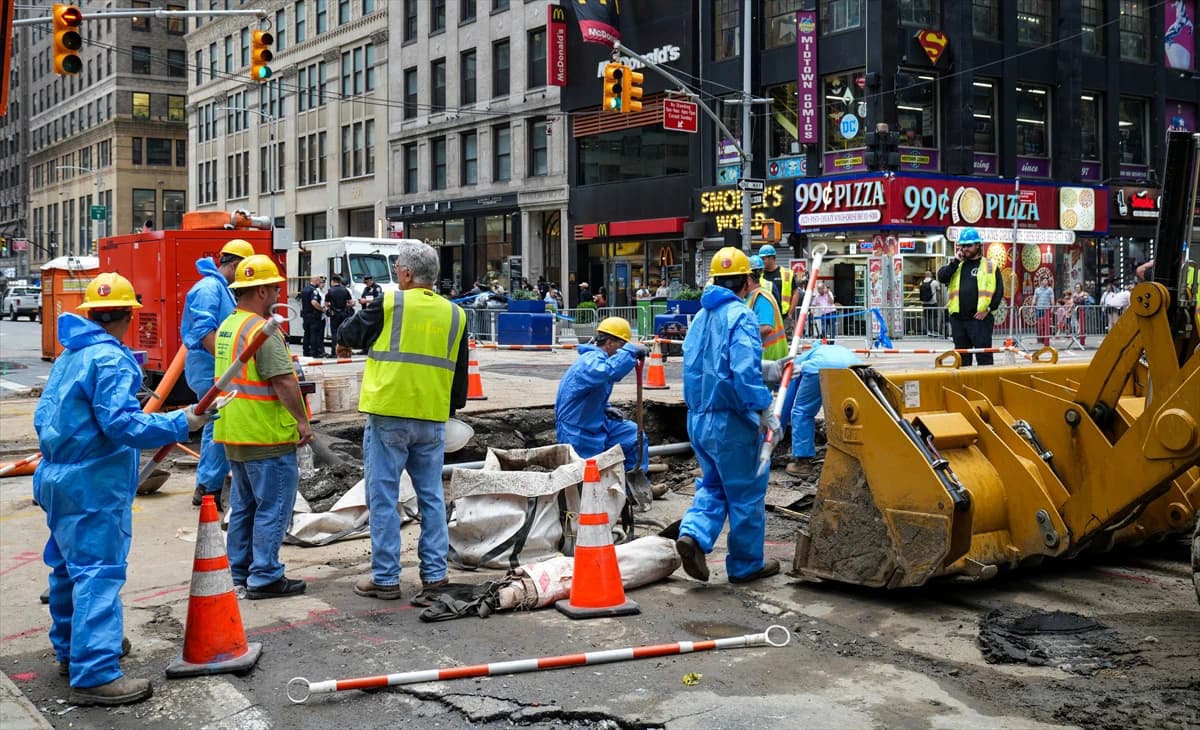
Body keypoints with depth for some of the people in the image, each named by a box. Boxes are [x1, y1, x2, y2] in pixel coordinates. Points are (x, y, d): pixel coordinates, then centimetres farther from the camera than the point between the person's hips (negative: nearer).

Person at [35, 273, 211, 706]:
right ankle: (94, 675, -10)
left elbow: (44, 416, 20)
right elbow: (121, 424, -25)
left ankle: (70, 649, 35)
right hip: (93, 486, -10)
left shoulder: (68, 356, 12)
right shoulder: (110, 359, -17)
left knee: (68, 565, 20)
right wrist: (181, 424, -23)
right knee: (99, 572, -9)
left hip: (58, 477, 10)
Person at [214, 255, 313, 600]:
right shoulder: (262, 330, -17)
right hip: (266, 436, -10)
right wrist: (302, 420, -16)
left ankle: (241, 572, 25)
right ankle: (265, 577, 0)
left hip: (234, 434, 10)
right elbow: (283, 380, -23)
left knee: (243, 506, 17)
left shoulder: (227, 326, 13)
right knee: (273, 506, -2)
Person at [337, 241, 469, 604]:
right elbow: (460, 373, 15)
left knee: (383, 498, 3)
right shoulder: (454, 314, 8)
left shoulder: (389, 305, -6)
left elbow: (349, 334, 9)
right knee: (432, 497, 12)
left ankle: (385, 578, 7)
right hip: (432, 420, 4)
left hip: (388, 417, -4)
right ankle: (434, 574, 13)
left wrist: (343, 335, 31)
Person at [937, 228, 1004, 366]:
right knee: (962, 357, 11)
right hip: (958, 318, 4)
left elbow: (999, 290, -1)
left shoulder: (989, 266, 4)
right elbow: (941, 277, 0)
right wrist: (955, 261, -4)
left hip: (980, 318, -4)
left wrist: (988, 309, -11)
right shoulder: (956, 265, 16)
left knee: (984, 356, -3)